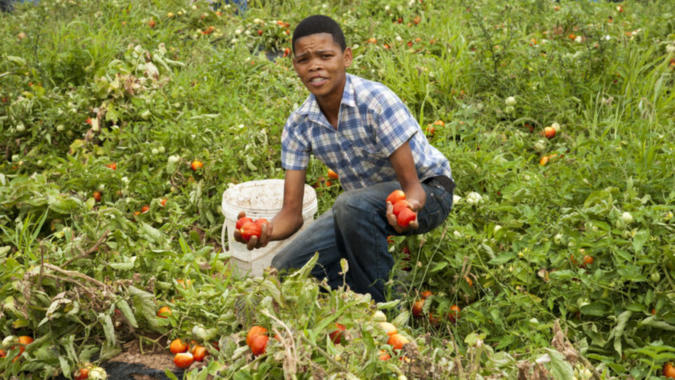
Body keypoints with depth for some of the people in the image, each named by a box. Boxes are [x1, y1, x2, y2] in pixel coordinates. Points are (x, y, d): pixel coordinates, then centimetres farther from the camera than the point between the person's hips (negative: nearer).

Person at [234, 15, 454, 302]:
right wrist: (265, 231, -35)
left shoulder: (377, 101, -27)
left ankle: (376, 308, -16)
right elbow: (291, 213, -12)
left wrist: (407, 207, -50)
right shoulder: (298, 127, -11)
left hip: (429, 191, -5)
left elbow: (412, 185, -25)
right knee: (284, 269, -8)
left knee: (351, 204, -38)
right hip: (364, 202, 6)